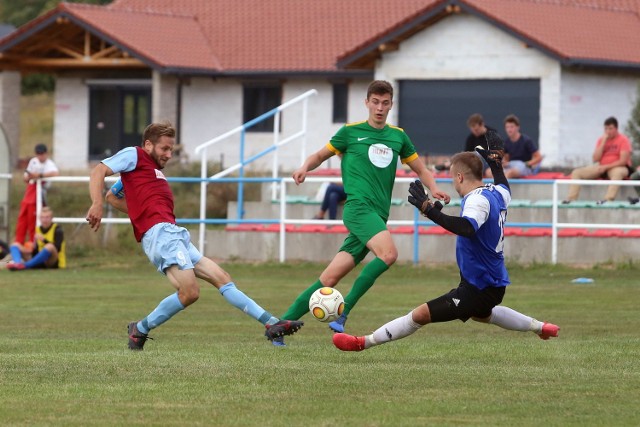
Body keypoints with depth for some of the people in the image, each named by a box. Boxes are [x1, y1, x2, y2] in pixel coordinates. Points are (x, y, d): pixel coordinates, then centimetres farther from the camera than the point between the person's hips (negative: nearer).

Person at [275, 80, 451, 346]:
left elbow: (420, 169, 26)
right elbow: (321, 155, 17)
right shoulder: (351, 132, 7)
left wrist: (433, 188, 6)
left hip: (378, 217, 4)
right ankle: (343, 311, -22)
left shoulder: (398, 136, 18)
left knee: (330, 278, -1)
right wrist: (305, 167, -5)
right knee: (388, 253, -30)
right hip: (358, 207, -4)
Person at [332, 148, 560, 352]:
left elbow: (467, 228, -44)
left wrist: (430, 210, -45)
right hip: (495, 282, 10)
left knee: (421, 314, -14)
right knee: (481, 313, 43)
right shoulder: (497, 193, 5)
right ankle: (539, 326, 49)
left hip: (479, 287, -10)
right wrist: (495, 163, 44)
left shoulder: (477, 200, -23)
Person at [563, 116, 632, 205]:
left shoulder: (623, 140, -9)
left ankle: (608, 199, -57)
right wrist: (603, 142, -10)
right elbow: (595, 159, -3)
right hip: (602, 168, 6)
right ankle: (571, 198, -20)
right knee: (577, 172, -9)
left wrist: (605, 167, -19)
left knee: (617, 173, -45)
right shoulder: (601, 140, 6)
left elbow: (623, 161, -17)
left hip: (618, 167, -6)